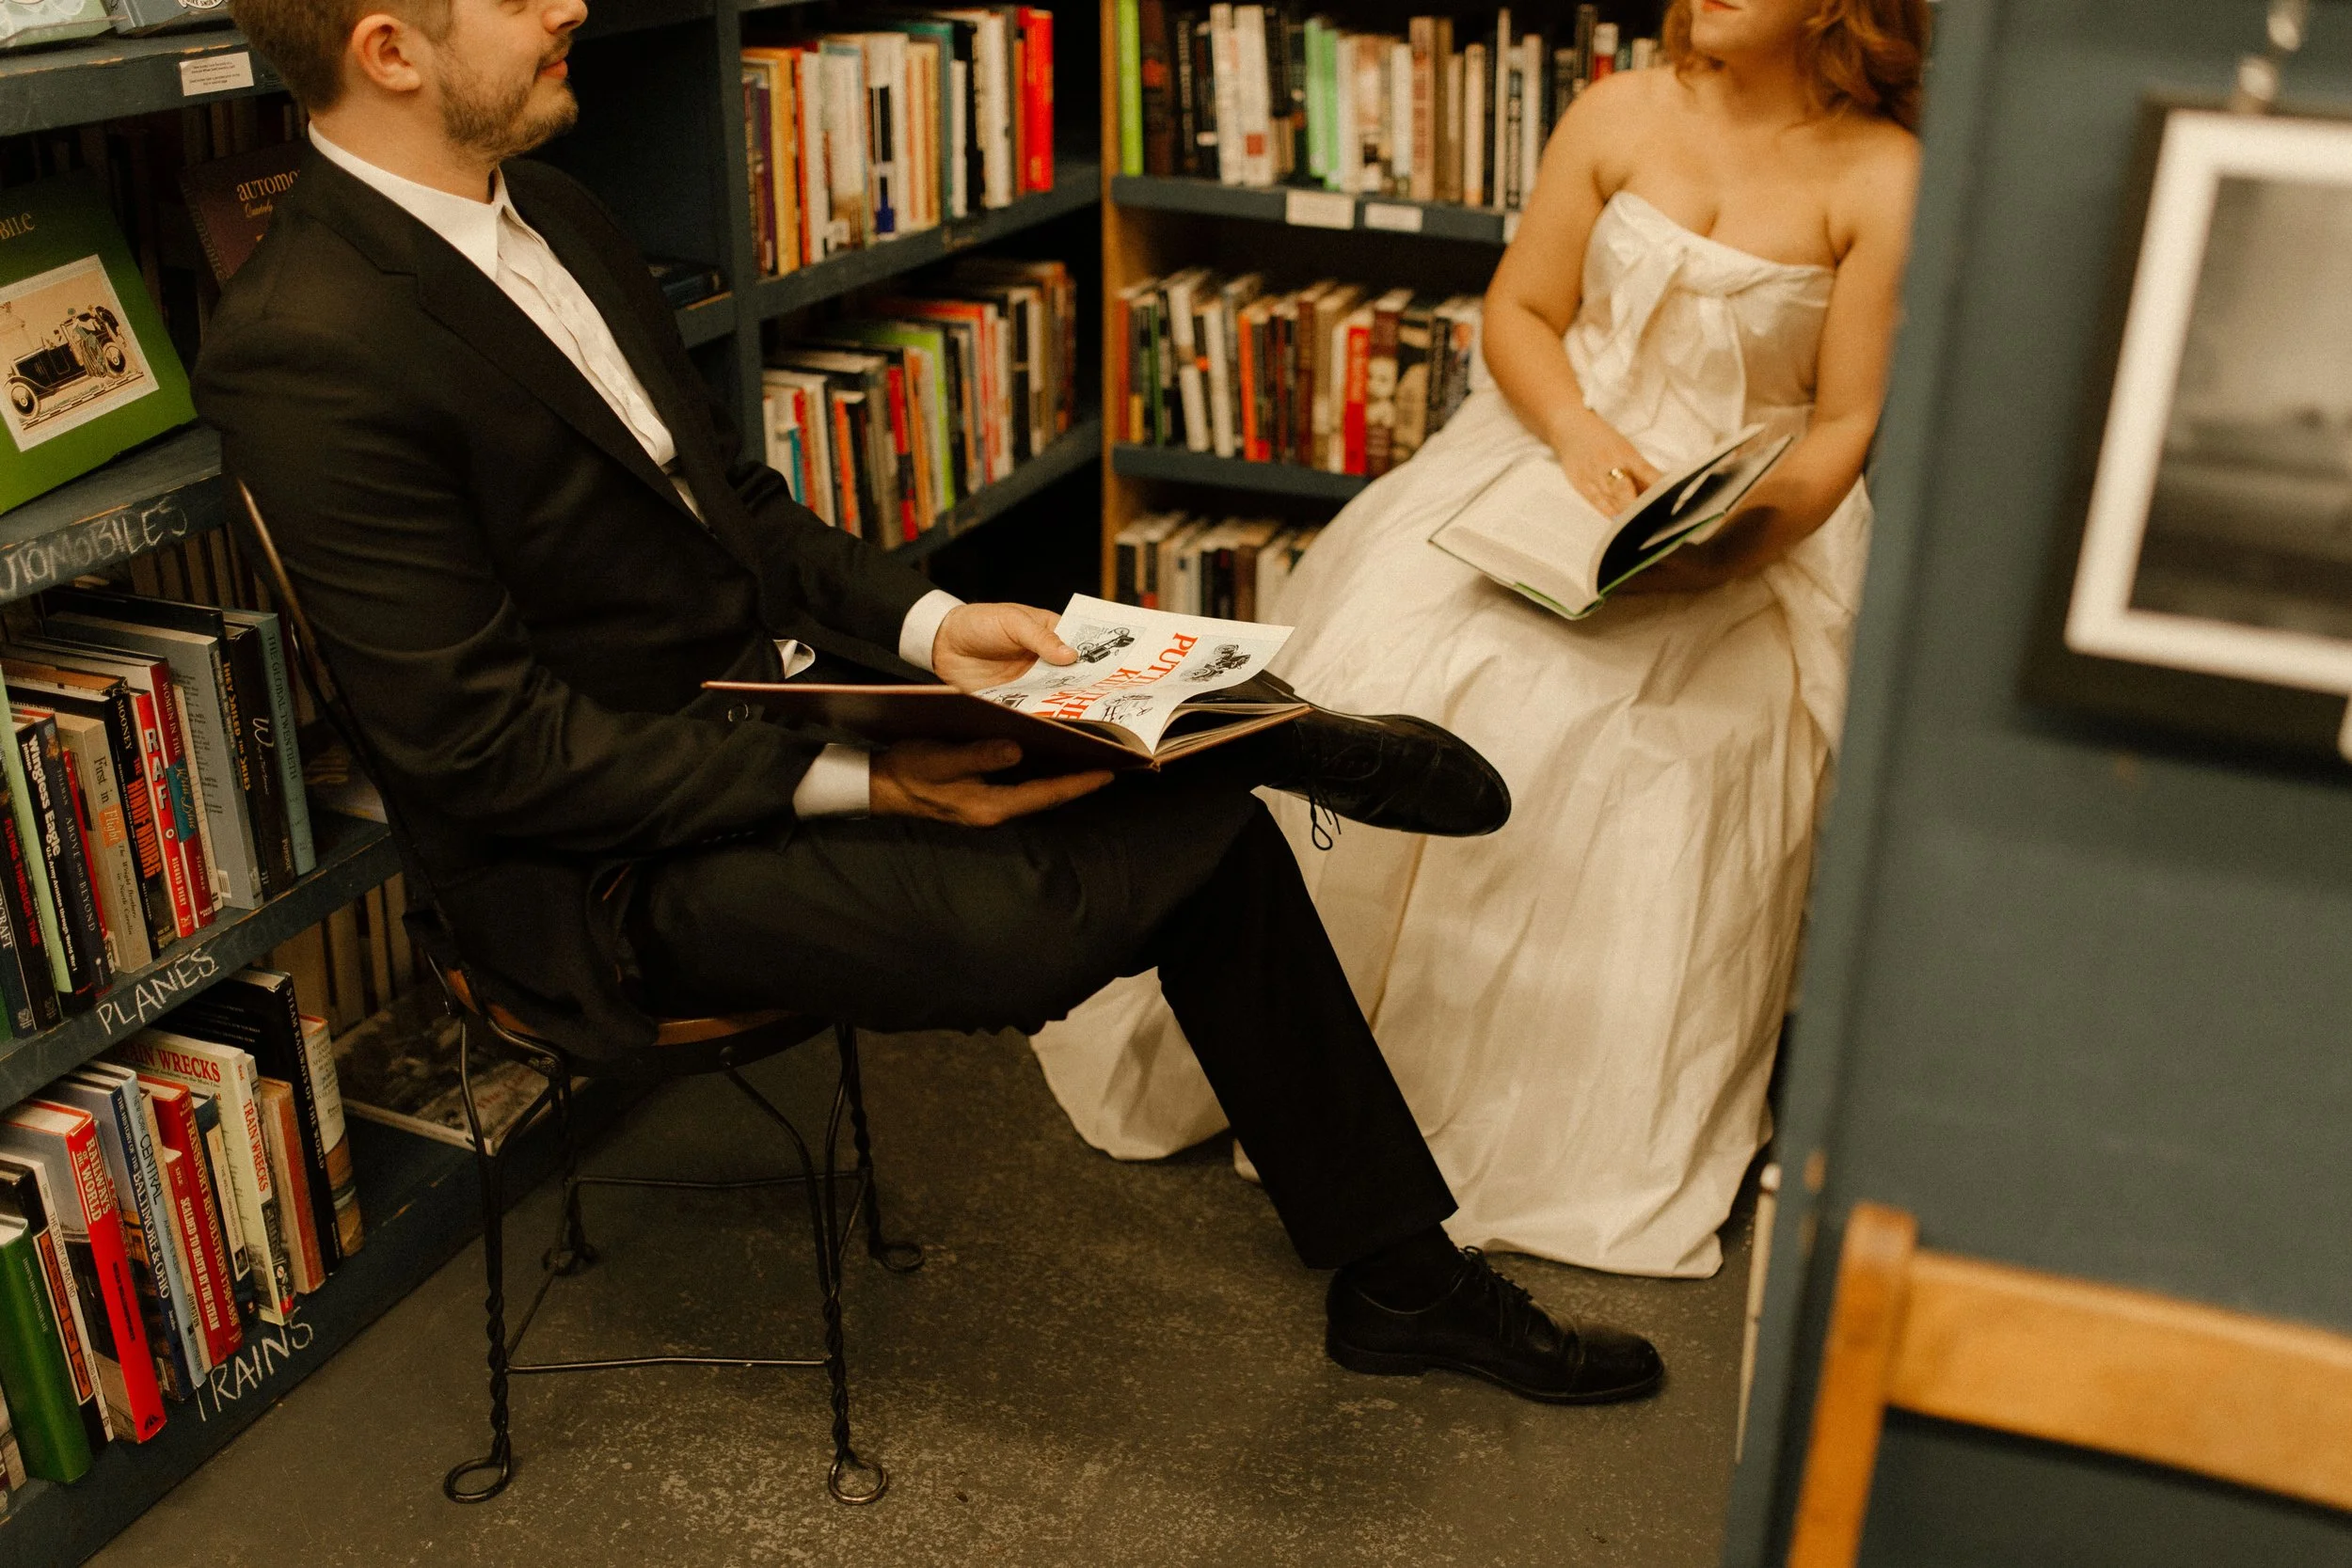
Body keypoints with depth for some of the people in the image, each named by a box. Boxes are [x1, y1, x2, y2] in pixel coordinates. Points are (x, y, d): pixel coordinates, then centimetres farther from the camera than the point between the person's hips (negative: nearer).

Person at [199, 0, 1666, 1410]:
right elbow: (487, 744, -21)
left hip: (784, 679, 8)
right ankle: (1283, 747, 1)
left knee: (1208, 842, -4)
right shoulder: (305, 350, -20)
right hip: (603, 868, -8)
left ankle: (1404, 1277, 12)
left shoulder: (552, 214, 7)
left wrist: (928, 622, -2)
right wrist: (849, 782, -25)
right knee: (1019, 918, -32)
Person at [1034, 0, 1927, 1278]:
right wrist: (1580, 431, -12)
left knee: (1639, 745, -29)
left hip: (1746, 521, -2)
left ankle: (1574, 1136, -14)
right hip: (1550, 454, 3)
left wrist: (1740, 538, -19)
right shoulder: (1621, 114, 5)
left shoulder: (1882, 178, -3)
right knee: (1387, 668, -20)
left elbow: (1844, 427, -2)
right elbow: (1517, 313, 7)